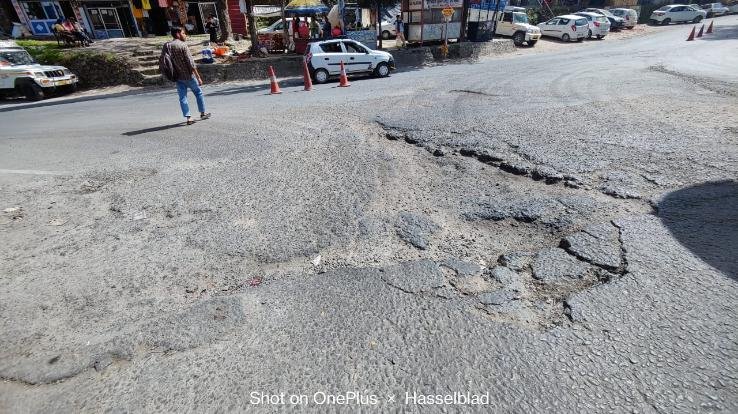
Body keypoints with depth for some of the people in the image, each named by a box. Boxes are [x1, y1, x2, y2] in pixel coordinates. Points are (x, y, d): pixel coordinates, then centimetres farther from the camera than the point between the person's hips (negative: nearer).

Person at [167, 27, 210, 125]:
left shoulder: (167, 46, 6)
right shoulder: (183, 45, -12)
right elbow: (191, 63, -17)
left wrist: (172, 75, 19)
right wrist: (198, 77, -15)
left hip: (177, 76, 5)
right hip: (188, 75, -5)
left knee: (182, 97, 7)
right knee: (198, 93, 13)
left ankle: (188, 117, 4)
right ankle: (203, 113, 22)